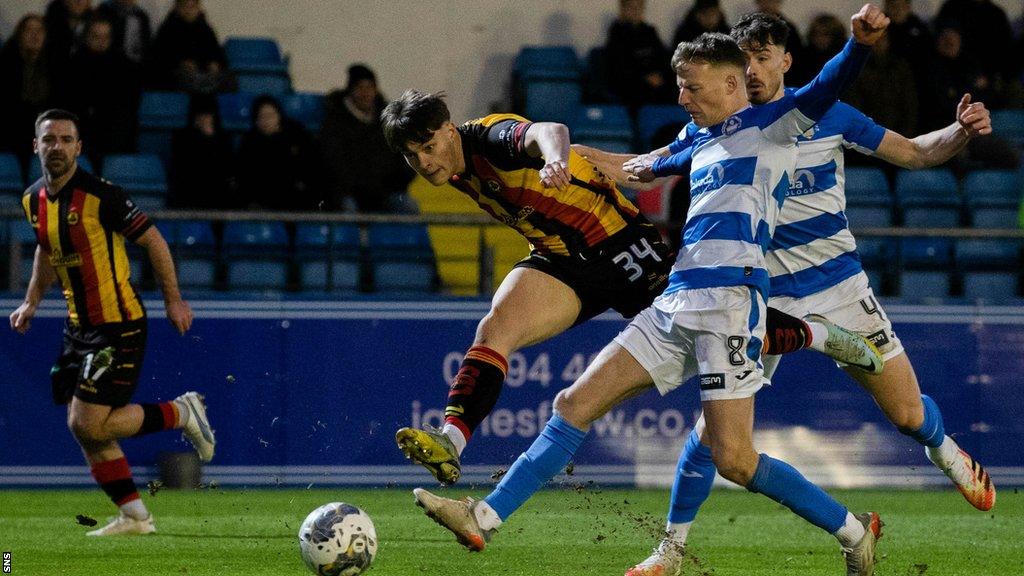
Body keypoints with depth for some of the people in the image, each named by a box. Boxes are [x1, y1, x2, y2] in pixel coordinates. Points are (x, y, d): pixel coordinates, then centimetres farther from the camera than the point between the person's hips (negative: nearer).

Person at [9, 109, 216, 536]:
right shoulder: (34, 200, 5)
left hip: (118, 325, -8)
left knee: (88, 425, -13)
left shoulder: (99, 195, -18)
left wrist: (173, 300, -8)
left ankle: (182, 412, 6)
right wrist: (31, 302, 20)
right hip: (79, 325, 8)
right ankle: (134, 517, 15)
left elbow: (152, 240, -11)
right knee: (83, 429, 6)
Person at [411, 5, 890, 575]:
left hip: (729, 302, -8)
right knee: (576, 404, 3)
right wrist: (654, 166, 60)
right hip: (675, 307, 8)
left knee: (734, 460, -12)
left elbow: (824, 91, -19)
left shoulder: (771, 125, -1)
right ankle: (484, 518, 3)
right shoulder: (700, 139, 21)